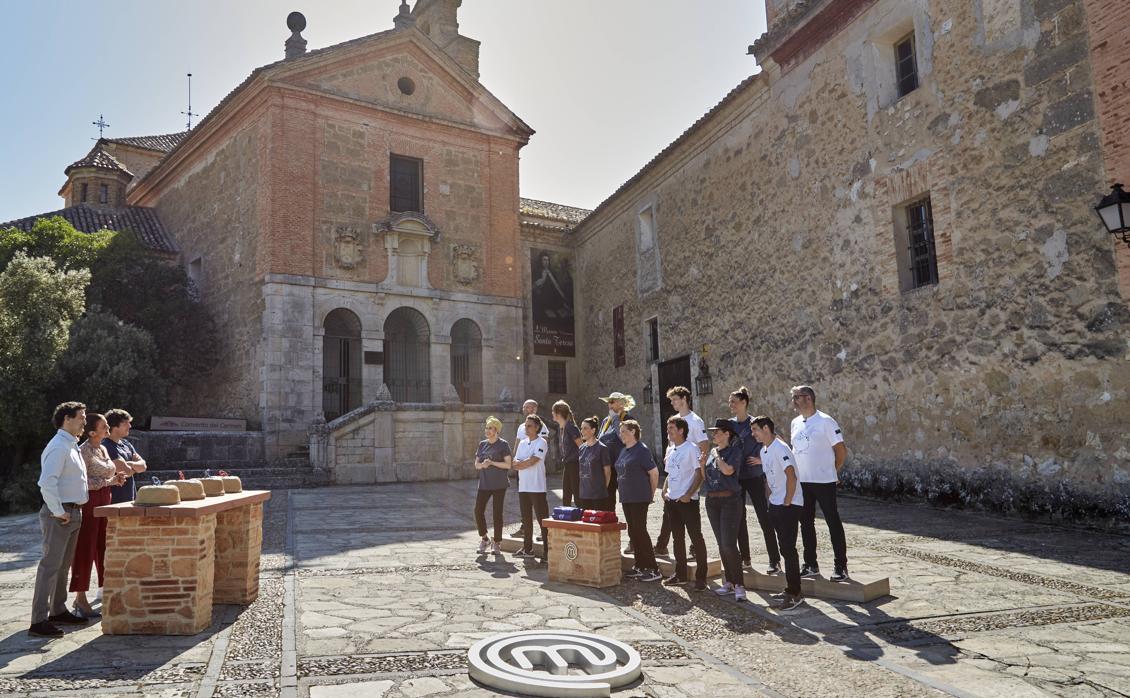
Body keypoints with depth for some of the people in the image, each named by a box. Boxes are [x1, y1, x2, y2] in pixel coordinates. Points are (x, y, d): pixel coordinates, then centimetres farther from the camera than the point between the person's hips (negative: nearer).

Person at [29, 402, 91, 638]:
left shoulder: (72, 446, 15)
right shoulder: (58, 447, -16)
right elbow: (47, 483, -26)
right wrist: (58, 512, -20)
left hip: (74, 512, 10)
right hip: (61, 515, -10)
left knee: (63, 565, 17)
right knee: (50, 566, -7)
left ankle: (58, 611, 28)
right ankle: (39, 621, -4)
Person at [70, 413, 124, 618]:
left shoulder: (103, 449, 13)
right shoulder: (84, 451, -12)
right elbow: (83, 481, -17)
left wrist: (116, 478, 4)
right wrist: (109, 481, -18)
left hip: (104, 503, 8)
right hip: (89, 503, -8)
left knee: (104, 549, 11)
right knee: (85, 550, -2)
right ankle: (80, 600, 6)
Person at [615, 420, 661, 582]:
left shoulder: (641, 450, -12)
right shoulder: (624, 451, 14)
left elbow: (654, 473, -12)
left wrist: (651, 494, -4)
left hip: (639, 499, -9)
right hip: (626, 497, 9)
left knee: (640, 531, -8)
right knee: (632, 532, 11)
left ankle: (654, 570, -3)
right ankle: (640, 567, 21)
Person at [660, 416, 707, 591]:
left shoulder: (691, 448, -11)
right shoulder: (670, 449, 12)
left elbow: (699, 473, -15)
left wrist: (688, 494, -20)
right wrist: (665, 491, 8)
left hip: (687, 500, -8)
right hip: (672, 500, 8)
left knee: (696, 537, -1)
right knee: (678, 538, 15)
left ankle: (701, 577, 7)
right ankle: (680, 574, 25)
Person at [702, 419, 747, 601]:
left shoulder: (734, 451, -7)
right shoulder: (712, 452, 13)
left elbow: (728, 470, -24)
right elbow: (705, 476, 15)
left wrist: (717, 455, -10)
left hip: (729, 500, -7)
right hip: (712, 501, 7)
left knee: (729, 544, -12)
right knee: (721, 545, 11)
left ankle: (739, 585, -3)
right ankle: (729, 582, 20)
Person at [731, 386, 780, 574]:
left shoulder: (754, 423, -8)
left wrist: (760, 459, -17)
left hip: (754, 476, -6)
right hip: (735, 477, 6)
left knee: (764, 519, -4)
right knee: (739, 519, 11)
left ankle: (775, 561, 0)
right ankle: (745, 559, 23)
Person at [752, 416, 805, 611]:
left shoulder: (780, 449, -18)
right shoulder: (764, 451, 12)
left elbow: (791, 476, -24)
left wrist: (787, 502, -19)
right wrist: (770, 499, 14)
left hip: (789, 506, -9)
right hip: (775, 505, 9)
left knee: (788, 549, -7)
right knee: (785, 548, 15)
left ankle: (794, 594, 0)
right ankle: (791, 590, 24)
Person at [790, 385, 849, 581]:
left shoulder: (825, 421, -11)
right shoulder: (795, 423, 9)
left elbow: (841, 450, -8)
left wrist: (833, 471, 0)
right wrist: (795, 473, 12)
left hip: (824, 482, -7)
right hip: (801, 482, 7)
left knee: (833, 523, 0)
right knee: (806, 523, 12)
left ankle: (841, 567, 7)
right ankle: (811, 565, 22)